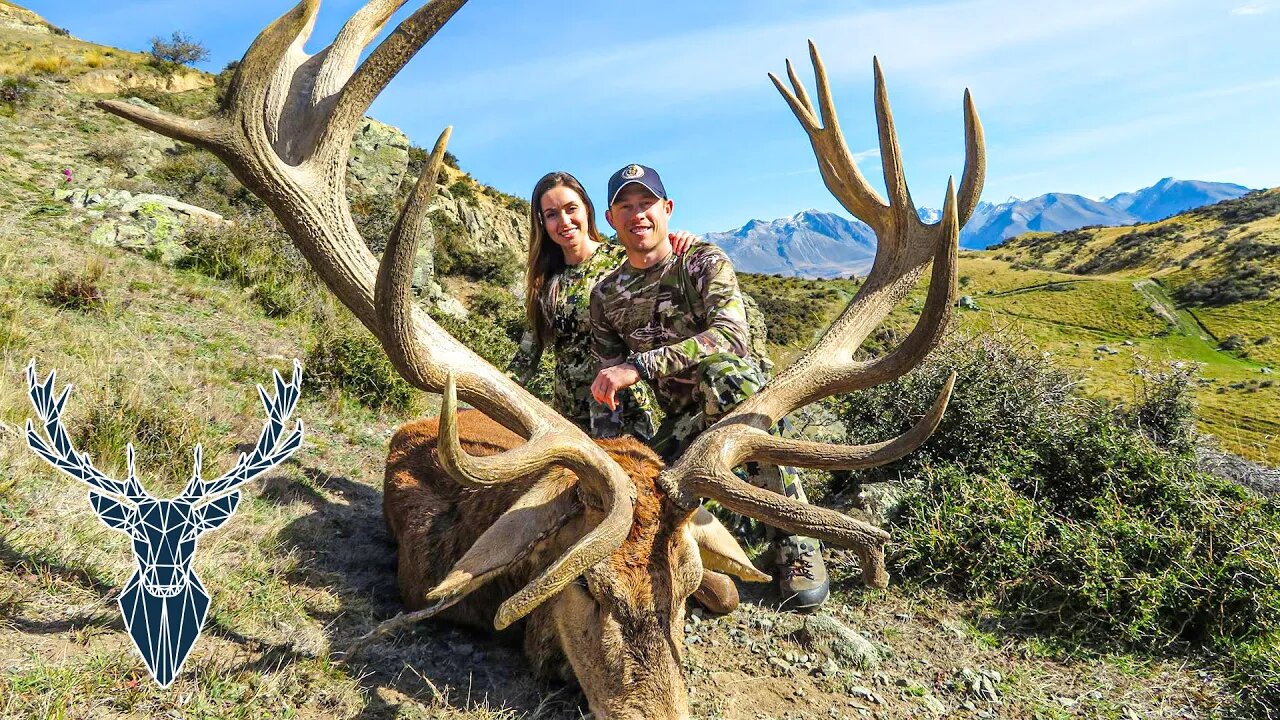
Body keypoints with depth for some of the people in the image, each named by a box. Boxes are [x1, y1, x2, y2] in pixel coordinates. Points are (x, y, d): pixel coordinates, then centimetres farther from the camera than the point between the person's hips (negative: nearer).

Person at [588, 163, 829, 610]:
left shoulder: (704, 263, -8)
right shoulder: (606, 297, 7)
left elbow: (733, 336, -27)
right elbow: (605, 381, 10)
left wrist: (641, 365, -35)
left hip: (742, 400, -3)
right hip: (682, 419, 3)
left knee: (725, 371, -39)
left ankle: (796, 542, -29)